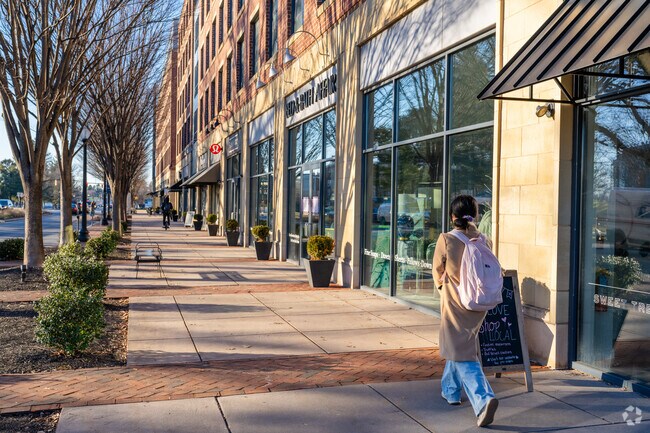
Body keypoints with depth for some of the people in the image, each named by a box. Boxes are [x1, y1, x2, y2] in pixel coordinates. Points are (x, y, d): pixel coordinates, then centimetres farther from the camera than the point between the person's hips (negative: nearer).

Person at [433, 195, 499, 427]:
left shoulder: (446, 240, -13)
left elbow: (438, 272, -1)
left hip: (454, 302, -5)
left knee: (463, 355, -2)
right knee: (460, 346, 24)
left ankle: (483, 399, -18)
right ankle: (450, 391, 39)